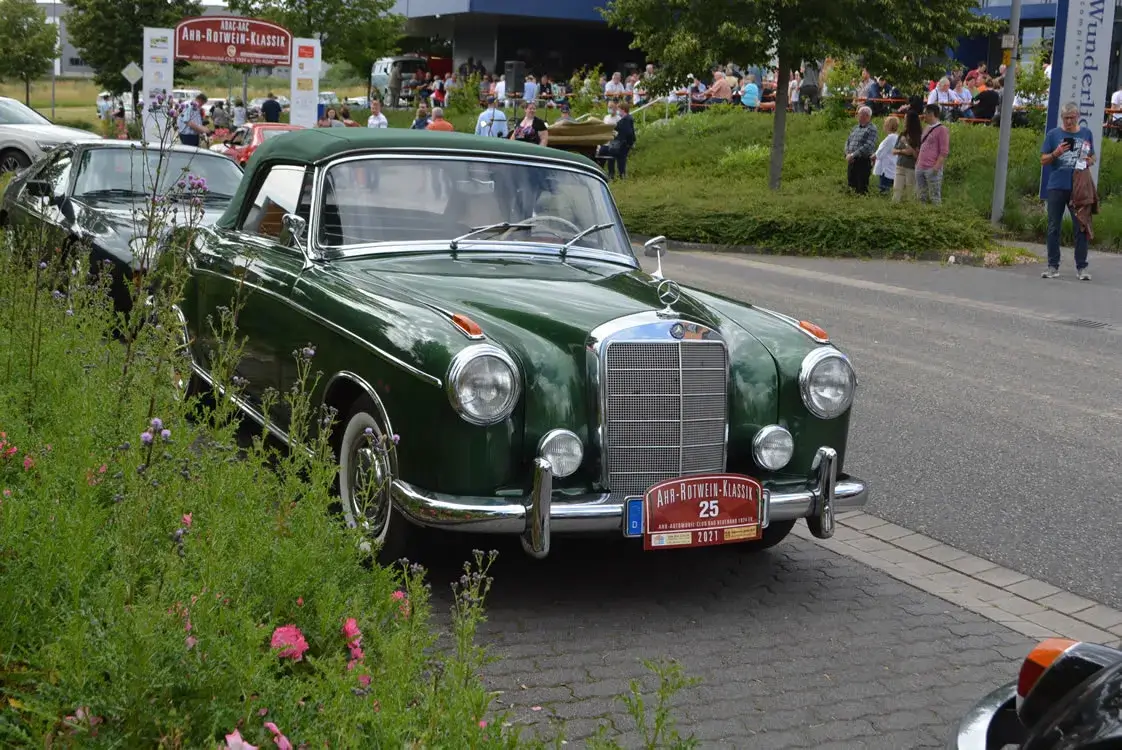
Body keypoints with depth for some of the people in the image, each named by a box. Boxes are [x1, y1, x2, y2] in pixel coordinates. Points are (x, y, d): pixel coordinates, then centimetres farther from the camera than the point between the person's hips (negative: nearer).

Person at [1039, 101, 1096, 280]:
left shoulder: (1086, 134, 10)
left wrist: (1089, 161, -4)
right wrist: (1056, 153, -14)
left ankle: (1081, 267, 5)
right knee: (1054, 228, 3)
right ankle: (1053, 266, 9)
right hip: (1057, 187, -1)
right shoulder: (1053, 134, 4)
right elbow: (1043, 160, 5)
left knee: (1081, 227, 0)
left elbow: (1092, 157, 19)